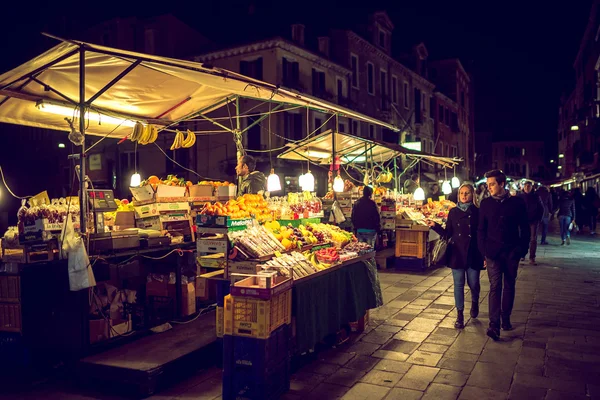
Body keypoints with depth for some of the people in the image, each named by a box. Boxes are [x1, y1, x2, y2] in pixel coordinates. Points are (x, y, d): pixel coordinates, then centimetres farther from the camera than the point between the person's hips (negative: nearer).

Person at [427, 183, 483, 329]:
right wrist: (435, 226, -7)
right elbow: (448, 234, 6)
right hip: (457, 253, 1)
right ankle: (460, 315, 13)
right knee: (458, 284, 3)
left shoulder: (477, 212, -1)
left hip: (473, 254, -1)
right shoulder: (453, 212, 5)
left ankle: (475, 303, 39)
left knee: (473, 283, 5)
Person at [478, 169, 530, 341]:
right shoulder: (485, 204, 1)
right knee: (495, 287, -6)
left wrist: (522, 250, -3)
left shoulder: (517, 202, -2)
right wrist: (483, 252, -1)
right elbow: (481, 230, 4)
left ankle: (506, 318, 25)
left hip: (511, 252, 1)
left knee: (509, 286, 11)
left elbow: (525, 228, 2)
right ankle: (494, 325, -9)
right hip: (493, 252, -1)